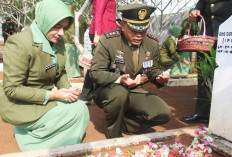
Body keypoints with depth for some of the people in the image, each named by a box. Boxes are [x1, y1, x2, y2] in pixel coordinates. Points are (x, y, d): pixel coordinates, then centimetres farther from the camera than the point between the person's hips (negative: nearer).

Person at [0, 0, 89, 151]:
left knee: (81, 107, -9)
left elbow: (60, 73, 12)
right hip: (21, 105, -8)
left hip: (46, 97, 8)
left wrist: (68, 89, -10)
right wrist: (52, 95, -24)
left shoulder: (58, 41, 1)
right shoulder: (19, 44, -23)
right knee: (78, 111, -17)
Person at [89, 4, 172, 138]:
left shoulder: (152, 44, -1)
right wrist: (119, 79, -33)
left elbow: (153, 70, 12)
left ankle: (123, 123, 4)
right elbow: (95, 72, -16)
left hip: (135, 92, 4)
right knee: (119, 92, -39)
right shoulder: (107, 41, -15)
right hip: (107, 90, -4)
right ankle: (114, 136, -10)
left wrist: (160, 77, -14)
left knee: (164, 114, -15)